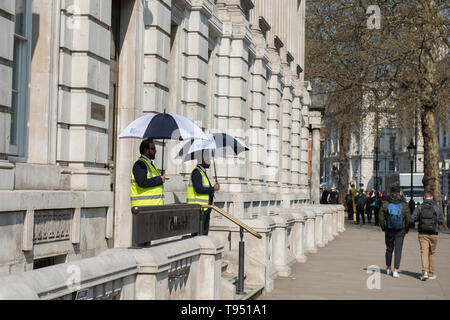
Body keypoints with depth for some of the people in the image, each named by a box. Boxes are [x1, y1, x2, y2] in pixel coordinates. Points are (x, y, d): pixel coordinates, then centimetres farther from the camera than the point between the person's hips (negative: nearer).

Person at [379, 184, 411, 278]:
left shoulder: (385, 204, -6)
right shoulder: (404, 205, -9)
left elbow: (381, 218, -4)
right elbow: (408, 219, -7)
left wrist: (383, 228, 11)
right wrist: (406, 230, 8)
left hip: (389, 231, 2)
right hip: (400, 232, -2)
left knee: (389, 249, 19)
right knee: (398, 251, 2)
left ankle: (388, 268, 30)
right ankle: (395, 271, -4)